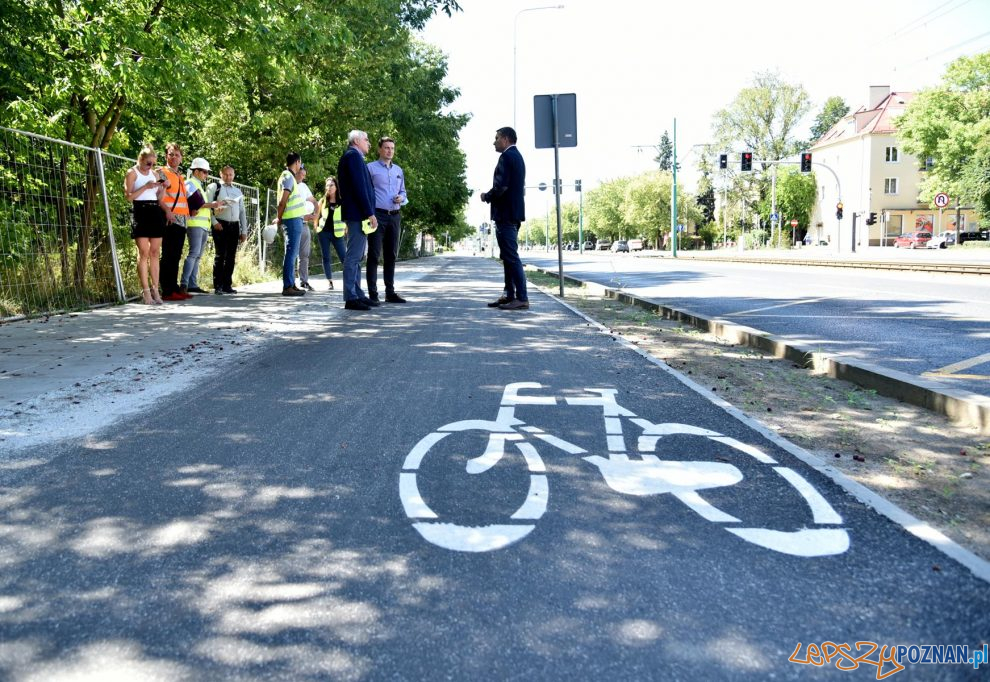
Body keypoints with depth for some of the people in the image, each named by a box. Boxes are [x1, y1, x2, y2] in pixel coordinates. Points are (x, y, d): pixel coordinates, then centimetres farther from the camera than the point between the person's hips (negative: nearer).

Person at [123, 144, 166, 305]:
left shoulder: (155, 174, 18)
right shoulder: (132, 173, 2)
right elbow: (129, 196, -7)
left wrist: (163, 187, 2)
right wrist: (145, 187, -16)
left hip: (155, 212, 5)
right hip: (140, 212, -5)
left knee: (154, 253, 3)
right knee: (143, 253, -8)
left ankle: (155, 289, 4)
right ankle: (146, 291, -9)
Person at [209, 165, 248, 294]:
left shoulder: (238, 191, 19)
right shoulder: (214, 188, 5)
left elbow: (242, 211, 18)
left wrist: (244, 231, 12)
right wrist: (214, 222, -13)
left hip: (234, 226, 5)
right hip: (220, 225, -5)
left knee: (231, 256, 4)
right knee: (220, 255, -8)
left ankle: (227, 285, 10)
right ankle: (218, 286, -4)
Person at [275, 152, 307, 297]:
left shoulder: (289, 176, 19)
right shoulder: (288, 177, -10)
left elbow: (283, 201, 18)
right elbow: (283, 201, -16)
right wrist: (279, 218, -7)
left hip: (295, 219, 10)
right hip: (293, 219, -10)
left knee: (292, 252, 12)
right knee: (291, 252, -9)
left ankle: (291, 284, 17)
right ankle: (287, 286, -9)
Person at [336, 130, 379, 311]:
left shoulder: (352, 157, 21)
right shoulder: (353, 156, -10)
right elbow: (359, 187, -18)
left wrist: (369, 212, 16)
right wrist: (370, 213, -19)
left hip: (357, 215, 11)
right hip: (358, 214, -11)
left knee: (356, 257, 12)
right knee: (353, 256, -10)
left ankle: (358, 294, 18)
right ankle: (350, 298, -9)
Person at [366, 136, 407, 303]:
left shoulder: (398, 170, 17)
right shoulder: (371, 168, 0)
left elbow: (403, 191, 23)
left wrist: (401, 198, -1)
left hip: (394, 217, 6)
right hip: (377, 215, -5)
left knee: (391, 256, 9)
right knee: (374, 255, -5)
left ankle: (390, 292, 16)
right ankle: (372, 293, -4)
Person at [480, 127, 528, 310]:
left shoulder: (507, 156, -12)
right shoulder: (517, 156, 19)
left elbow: (501, 185, -21)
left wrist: (487, 196, -4)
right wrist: (491, 195, 12)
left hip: (505, 214, -11)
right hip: (514, 212, 11)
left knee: (511, 256, -10)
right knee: (508, 256, 14)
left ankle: (522, 298, -11)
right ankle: (509, 295, 19)